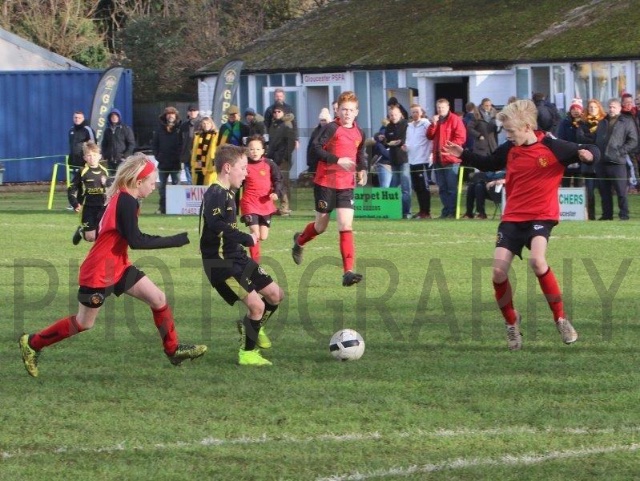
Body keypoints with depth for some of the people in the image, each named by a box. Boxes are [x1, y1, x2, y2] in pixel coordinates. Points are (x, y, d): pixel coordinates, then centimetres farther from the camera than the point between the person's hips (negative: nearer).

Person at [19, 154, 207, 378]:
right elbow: (136, 241, -29)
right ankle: (32, 343, 18)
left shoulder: (122, 198, 7)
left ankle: (173, 350, 11)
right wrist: (180, 240, -27)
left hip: (117, 267, 10)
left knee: (158, 299, 3)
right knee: (84, 323, 4)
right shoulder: (126, 202, -23)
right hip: (99, 272, -10)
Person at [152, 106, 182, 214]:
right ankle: (162, 207, 12)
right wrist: (158, 156, 0)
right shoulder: (160, 128, 7)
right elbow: (154, 144, 11)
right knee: (162, 186, 7)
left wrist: (182, 158, -11)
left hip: (176, 163, -3)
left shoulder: (180, 129, -2)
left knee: (176, 185, 0)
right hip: (163, 163, 3)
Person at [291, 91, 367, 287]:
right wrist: (337, 160, -28)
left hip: (346, 185, 4)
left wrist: (362, 170, 4)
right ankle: (299, 241, 45)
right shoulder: (332, 129, -12)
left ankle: (348, 272, -13)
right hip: (325, 183, -4)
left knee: (346, 226, -10)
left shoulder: (359, 134, 6)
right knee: (321, 225, 10)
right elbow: (316, 149, -20)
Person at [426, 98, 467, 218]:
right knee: (442, 188, 8)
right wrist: (433, 124, -4)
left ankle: (452, 211, -5)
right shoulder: (436, 120, 18)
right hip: (438, 159, 7)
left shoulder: (455, 120, -4)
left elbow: (461, 138, -11)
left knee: (452, 187, -7)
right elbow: (430, 136, 10)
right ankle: (446, 210, 12)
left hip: (451, 159, -7)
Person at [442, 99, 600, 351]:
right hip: (512, 218, 5)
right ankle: (511, 322, 17)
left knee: (537, 260, -30)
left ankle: (561, 319, -14)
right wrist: (463, 155, 12)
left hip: (541, 216, -5)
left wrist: (588, 154, -27)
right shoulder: (509, 149, 4)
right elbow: (488, 163, 24)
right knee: (499, 271, -8)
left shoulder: (552, 148, -10)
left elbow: (590, 151, -4)